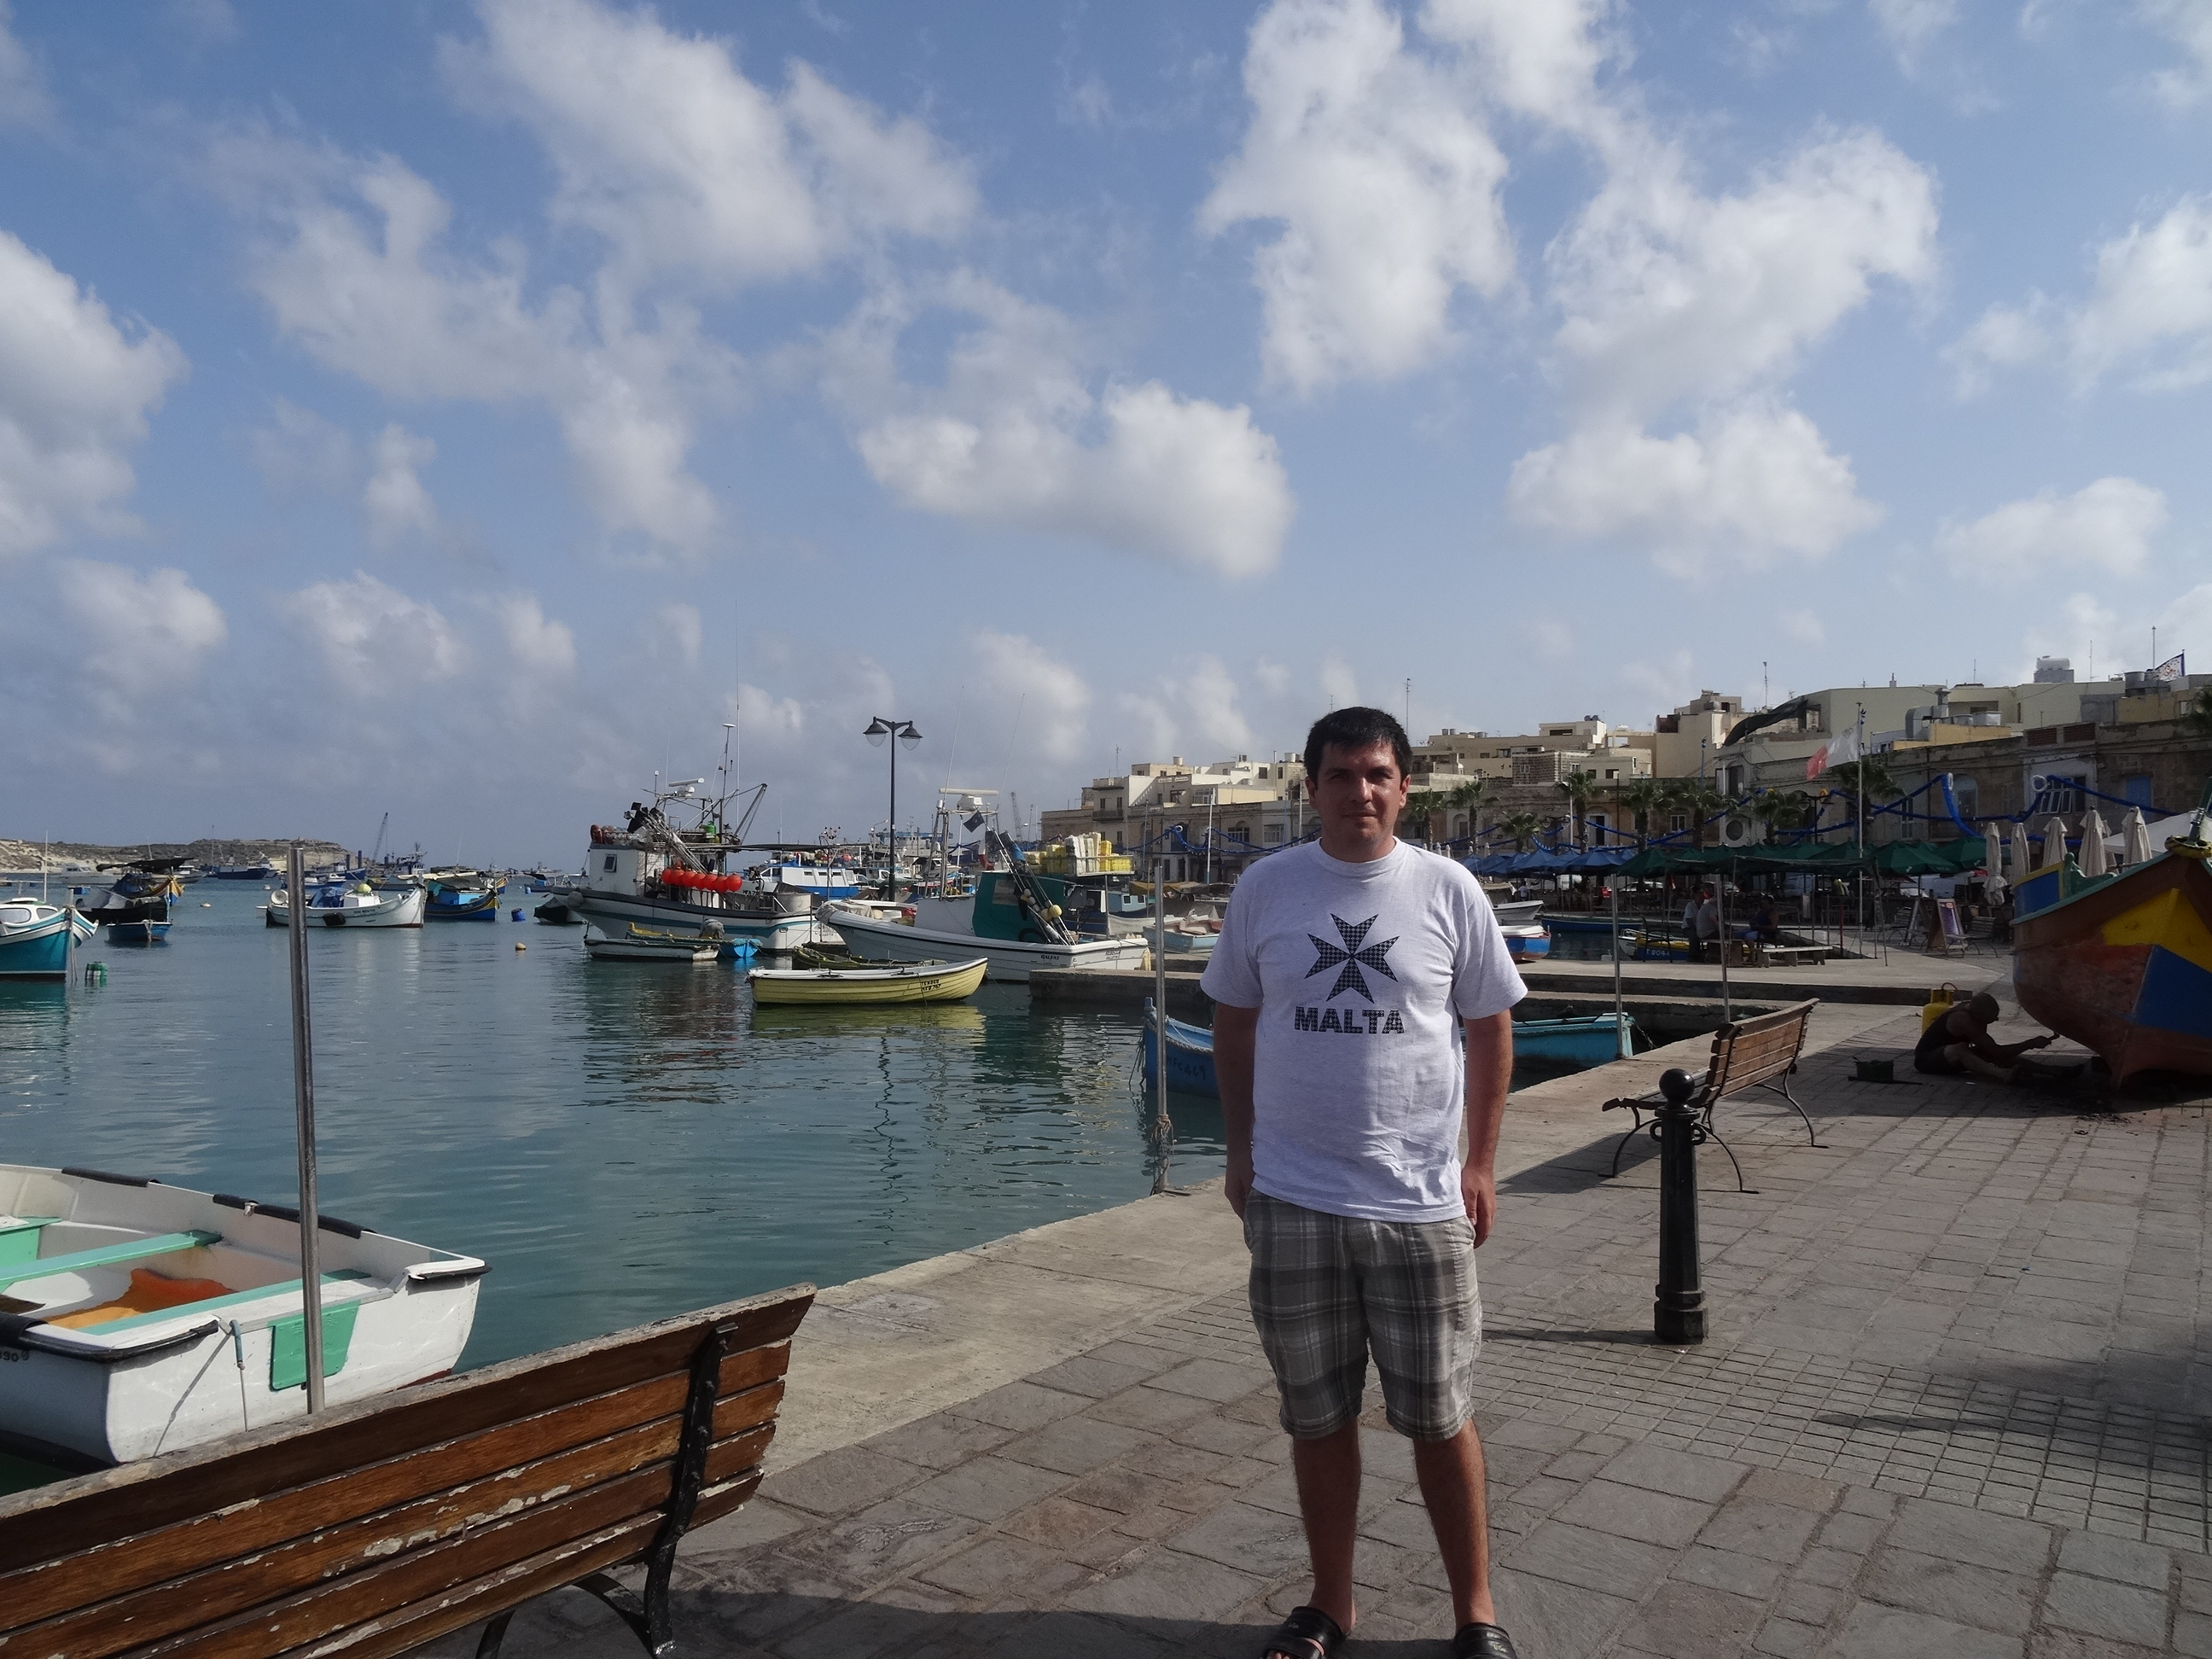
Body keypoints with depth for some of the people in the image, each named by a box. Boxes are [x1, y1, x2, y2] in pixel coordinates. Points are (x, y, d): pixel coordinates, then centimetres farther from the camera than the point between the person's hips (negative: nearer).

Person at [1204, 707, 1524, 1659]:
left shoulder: (1448, 890, -3)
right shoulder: (1266, 888, -1)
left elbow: (1491, 1029, 4)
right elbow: (1232, 1023, 8)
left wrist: (1480, 1164, 0)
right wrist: (1240, 1150, 7)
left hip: (1421, 1203, -1)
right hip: (1291, 1201, 1)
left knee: (1441, 1418, 11)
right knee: (1316, 1417, 15)